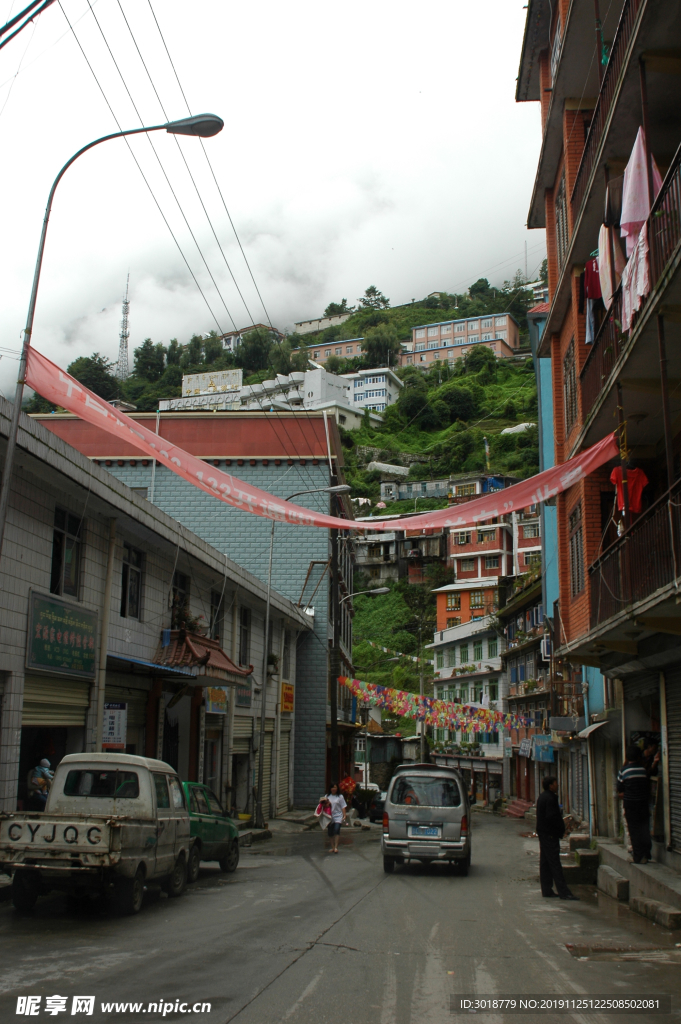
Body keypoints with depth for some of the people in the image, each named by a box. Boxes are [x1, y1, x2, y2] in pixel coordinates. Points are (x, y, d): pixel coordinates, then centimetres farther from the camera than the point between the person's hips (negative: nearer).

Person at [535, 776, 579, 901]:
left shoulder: (542, 797, 15)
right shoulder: (550, 798, -17)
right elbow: (552, 817, -23)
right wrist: (561, 830, -12)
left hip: (543, 833, 10)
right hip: (550, 834, -10)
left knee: (545, 863, 11)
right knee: (555, 864, -8)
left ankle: (546, 890, 15)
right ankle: (564, 892, -7)